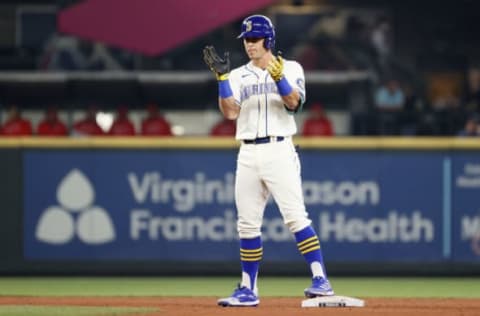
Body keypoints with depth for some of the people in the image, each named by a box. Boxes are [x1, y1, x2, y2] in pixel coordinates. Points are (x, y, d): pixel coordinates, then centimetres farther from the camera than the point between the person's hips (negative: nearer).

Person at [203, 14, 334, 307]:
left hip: (279, 150, -4)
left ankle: (321, 280, -17)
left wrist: (277, 75, -25)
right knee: (248, 224, 6)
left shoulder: (290, 69, 4)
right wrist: (222, 76, -11)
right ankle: (248, 290, 14)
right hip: (248, 154, 4)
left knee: (295, 216, -15)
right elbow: (230, 112, -2)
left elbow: (294, 103, -12)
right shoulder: (238, 76, 12)